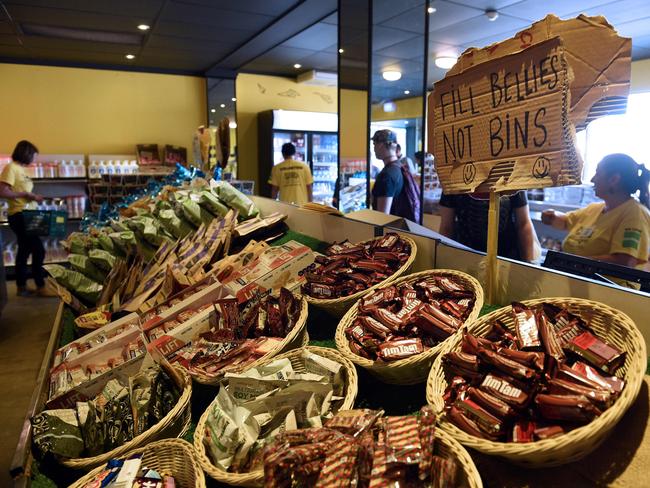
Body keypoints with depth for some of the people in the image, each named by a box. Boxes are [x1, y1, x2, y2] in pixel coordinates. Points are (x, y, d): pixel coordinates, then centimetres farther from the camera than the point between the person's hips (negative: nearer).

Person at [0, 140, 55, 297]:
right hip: (19, 216, -10)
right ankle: (40, 287, 2)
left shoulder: (19, 169, 14)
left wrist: (32, 196, 6)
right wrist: (25, 194, -16)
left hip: (25, 216, 10)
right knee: (38, 250, -7)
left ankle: (21, 286, 23)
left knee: (25, 250, 14)